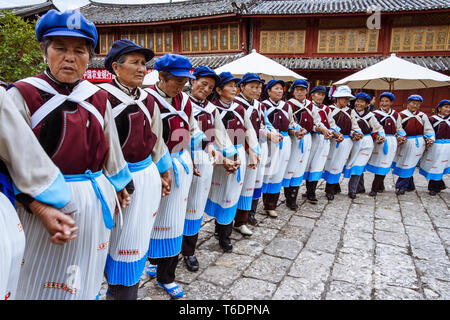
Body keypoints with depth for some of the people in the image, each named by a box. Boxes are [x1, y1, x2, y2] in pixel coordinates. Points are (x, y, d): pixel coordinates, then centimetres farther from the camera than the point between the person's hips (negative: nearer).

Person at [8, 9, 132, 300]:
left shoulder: (98, 98, 6)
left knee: (86, 279, 19)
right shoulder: (23, 95, -7)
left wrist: (119, 186, 19)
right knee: (44, 281, 11)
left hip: (96, 199, 4)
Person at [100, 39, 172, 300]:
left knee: (139, 238, 14)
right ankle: (121, 292, 27)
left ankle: (122, 290, 33)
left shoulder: (148, 101, 10)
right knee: (121, 239, 5)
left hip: (147, 177, 6)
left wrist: (162, 172, 20)